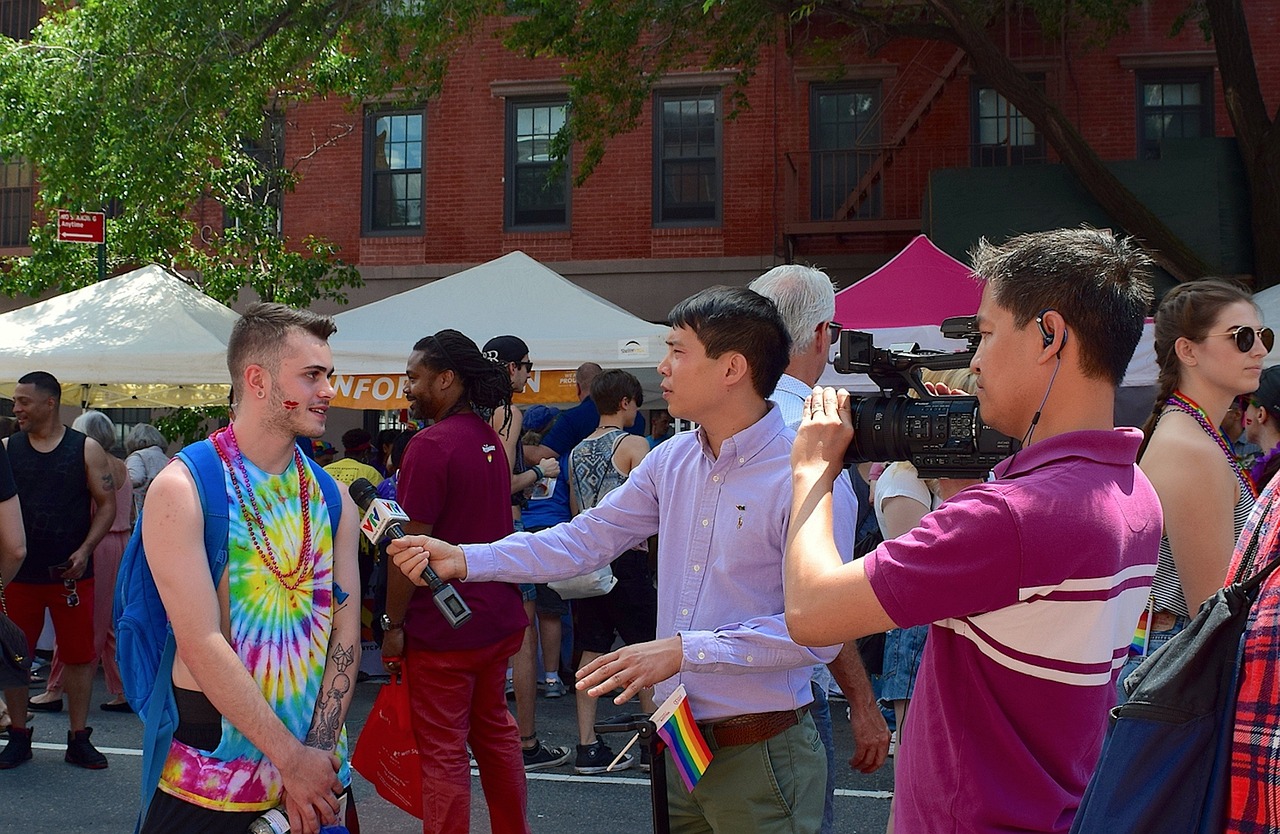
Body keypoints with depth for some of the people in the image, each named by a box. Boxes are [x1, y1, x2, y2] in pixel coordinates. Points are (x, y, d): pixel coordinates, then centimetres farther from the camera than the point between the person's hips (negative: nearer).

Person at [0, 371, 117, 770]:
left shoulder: (86, 449, 0)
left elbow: (107, 504, 1)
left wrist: (85, 550, -12)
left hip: (71, 573, -1)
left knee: (79, 654, 3)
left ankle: (79, 739, 14)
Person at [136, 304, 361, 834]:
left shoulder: (331, 498, 5)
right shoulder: (182, 490, -11)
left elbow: (345, 631, -1)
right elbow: (201, 644, -17)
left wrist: (317, 754, -13)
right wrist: (291, 758, -18)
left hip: (315, 766, 4)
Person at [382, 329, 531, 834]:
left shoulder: (431, 445, -17)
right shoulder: (490, 440, 10)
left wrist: (393, 624, -11)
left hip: (442, 626, -9)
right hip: (497, 617, 9)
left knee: (444, 751, -1)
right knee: (495, 731, 19)